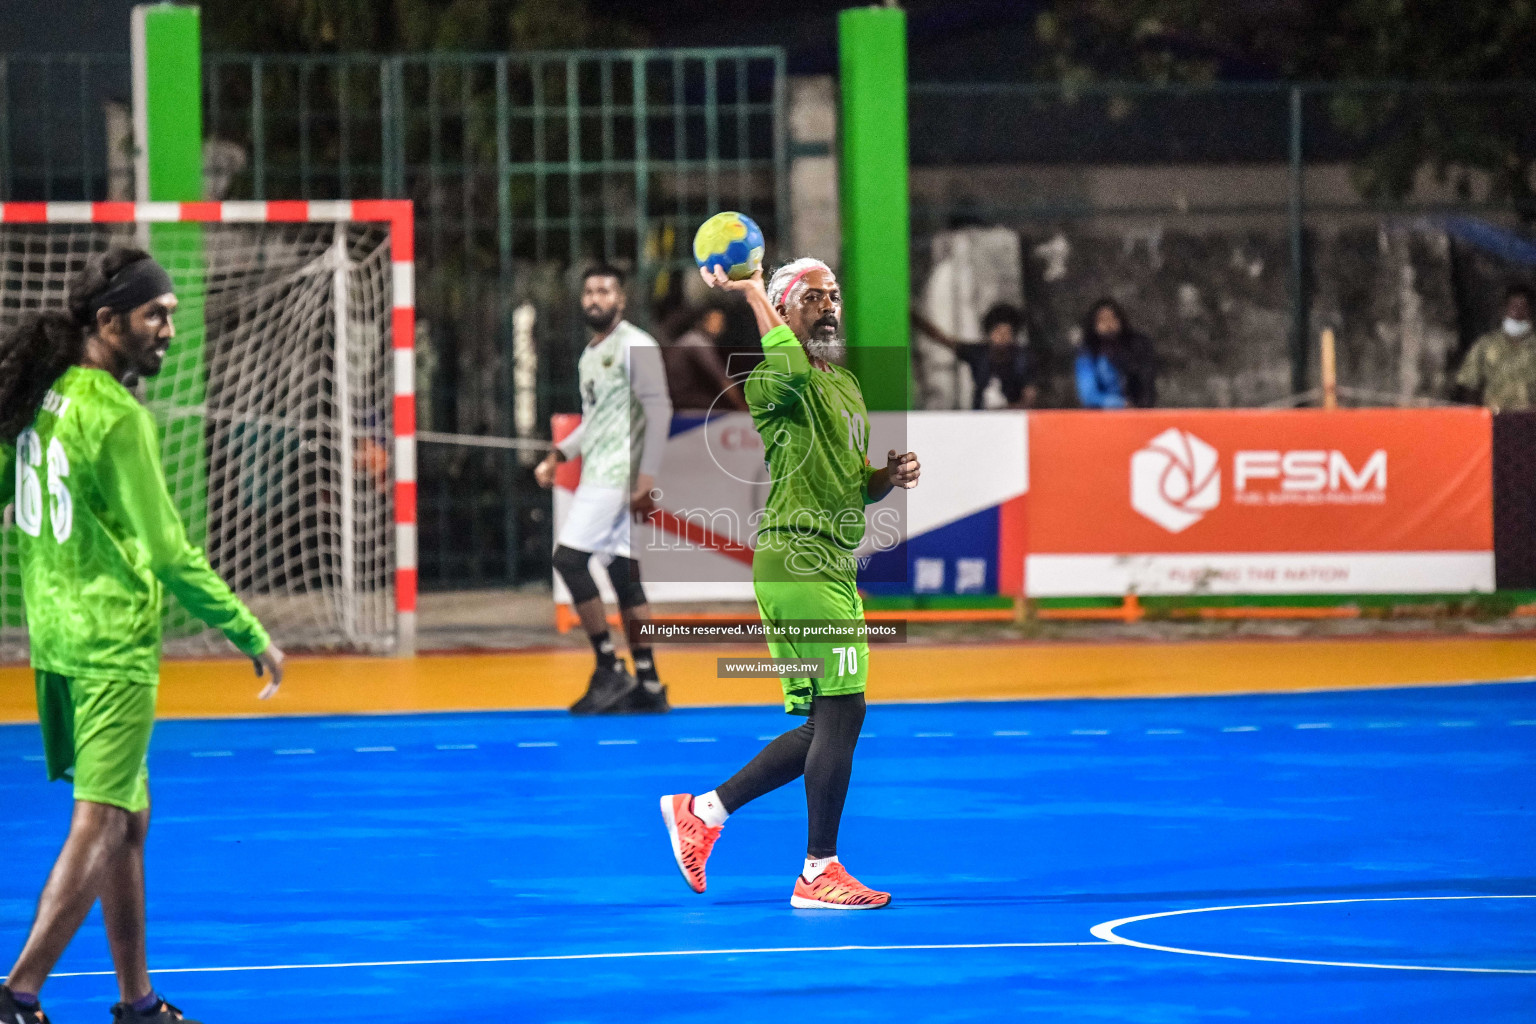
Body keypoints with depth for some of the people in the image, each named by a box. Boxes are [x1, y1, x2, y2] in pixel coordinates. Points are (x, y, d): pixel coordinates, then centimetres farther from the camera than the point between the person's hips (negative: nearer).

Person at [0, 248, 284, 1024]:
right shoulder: (118, 418, -17)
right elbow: (168, 555, -18)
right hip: (113, 644, -9)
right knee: (100, 825, -7)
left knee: (129, 815, 16)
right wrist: (252, 637, -12)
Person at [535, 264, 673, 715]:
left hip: (619, 473, -9)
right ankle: (648, 686, 6)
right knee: (622, 572, 6)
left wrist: (647, 475, -21)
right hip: (598, 474, 9)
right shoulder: (590, 355, 20)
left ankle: (610, 671, -10)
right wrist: (558, 455, 14)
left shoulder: (635, 346, -8)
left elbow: (659, 410, -15)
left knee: (569, 557, -14)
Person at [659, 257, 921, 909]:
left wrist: (888, 476, 8)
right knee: (841, 708, -12)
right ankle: (819, 874, -5)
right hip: (798, 563, -10)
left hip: (835, 568, 10)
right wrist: (751, 292, -23)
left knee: (825, 725, 10)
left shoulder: (848, 388, 21)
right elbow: (792, 367, -33)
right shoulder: (776, 381, -7)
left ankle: (702, 811, 19)